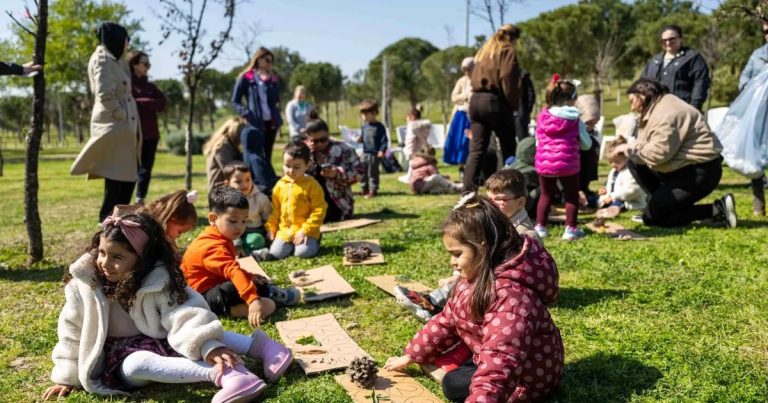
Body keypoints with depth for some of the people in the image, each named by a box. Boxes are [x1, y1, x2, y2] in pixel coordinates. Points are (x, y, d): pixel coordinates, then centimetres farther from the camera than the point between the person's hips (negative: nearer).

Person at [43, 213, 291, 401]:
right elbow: (73, 332, 1)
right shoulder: (85, 285, -10)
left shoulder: (159, 282, -16)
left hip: (160, 343, 2)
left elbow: (184, 316, -29)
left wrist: (208, 346, -46)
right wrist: (68, 376, 3)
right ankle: (221, 372, -51)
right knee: (139, 365, -36)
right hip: (121, 357, -2)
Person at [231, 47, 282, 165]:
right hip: (255, 123, -4)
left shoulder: (274, 79, 15)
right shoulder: (246, 78, 2)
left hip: (271, 122, 5)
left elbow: (276, 101, 15)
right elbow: (235, 101, 1)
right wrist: (247, 114, -12)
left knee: (267, 155, 9)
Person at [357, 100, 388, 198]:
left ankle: (373, 191, 9)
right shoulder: (364, 126, 10)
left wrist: (382, 150, -19)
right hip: (365, 153, 7)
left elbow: (384, 140, -11)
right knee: (363, 172, 10)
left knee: (373, 173, -1)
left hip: (375, 154, -7)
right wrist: (360, 139, -4)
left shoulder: (379, 126, -9)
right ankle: (365, 189, 24)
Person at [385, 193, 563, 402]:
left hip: (531, 375, -8)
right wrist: (410, 356, 6)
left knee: (453, 384, -16)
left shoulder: (510, 295, -36)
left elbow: (499, 368, -46)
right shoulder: (479, 274, -6)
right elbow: (447, 319, 5)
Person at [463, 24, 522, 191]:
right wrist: (514, 105, -5)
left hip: (476, 100, 7)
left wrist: (480, 94, 13)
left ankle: (468, 191, -6)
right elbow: (508, 81, -12)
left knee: (476, 150, 2)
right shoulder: (508, 51, -2)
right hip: (495, 102, -7)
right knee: (508, 149, 5)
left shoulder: (484, 51, 21)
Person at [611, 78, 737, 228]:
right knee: (635, 163, 9)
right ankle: (663, 205, 9)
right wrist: (628, 151, -3)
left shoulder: (666, 113, -20)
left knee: (651, 217, -8)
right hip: (684, 167, 10)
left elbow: (658, 153, -26)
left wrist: (629, 149, -12)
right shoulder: (656, 109, 13)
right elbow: (648, 144, 13)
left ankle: (716, 210, -7)